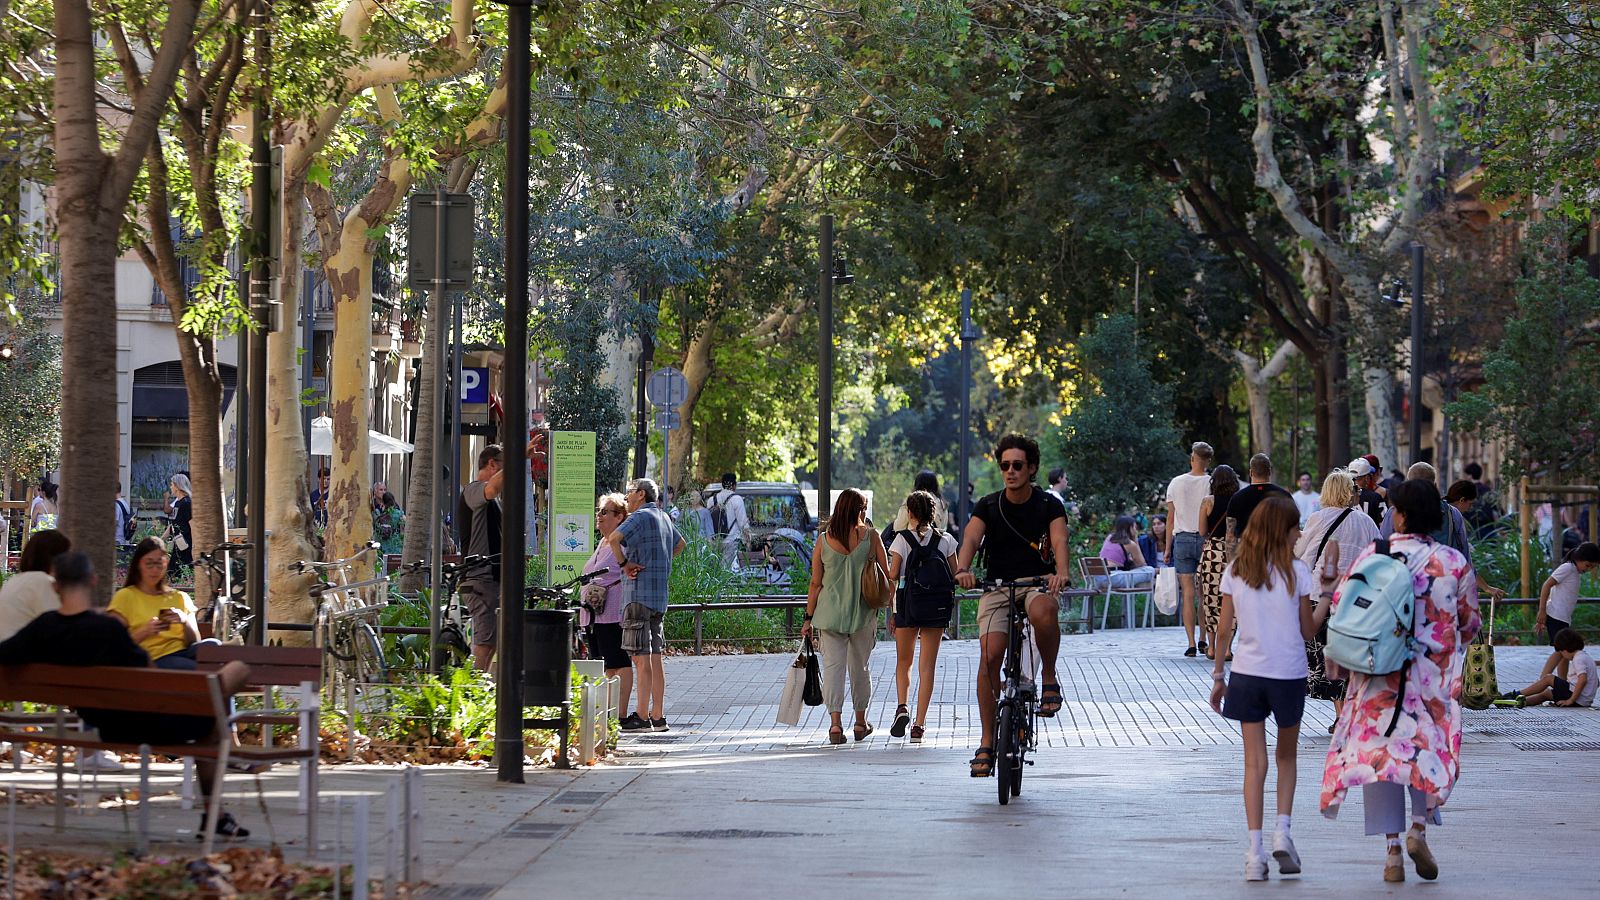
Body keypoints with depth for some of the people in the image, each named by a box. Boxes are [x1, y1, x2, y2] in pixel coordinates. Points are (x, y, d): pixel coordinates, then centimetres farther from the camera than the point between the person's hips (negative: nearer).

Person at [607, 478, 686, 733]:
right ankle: (657, 716, 11)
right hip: (659, 596, 9)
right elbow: (680, 544, 37)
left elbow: (614, 538, -27)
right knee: (654, 659, 10)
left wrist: (624, 562, -12)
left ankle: (641, 717, -9)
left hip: (639, 594, -9)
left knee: (642, 659, -8)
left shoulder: (640, 517, -9)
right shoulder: (664, 518, 17)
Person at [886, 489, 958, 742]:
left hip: (909, 604, -1)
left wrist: (892, 611, 4)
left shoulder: (902, 538, -4)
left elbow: (893, 575, -8)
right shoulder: (945, 539, 2)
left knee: (903, 661, 15)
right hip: (938, 607, 1)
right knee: (927, 664, 5)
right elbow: (955, 575, 3)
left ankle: (902, 707, -7)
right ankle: (919, 724, 1)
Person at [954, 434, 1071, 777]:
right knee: (989, 656, -16)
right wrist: (963, 569, -38)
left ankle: (1049, 678, -13)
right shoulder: (988, 506, 0)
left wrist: (1061, 573, -42)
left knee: (1043, 611, -39)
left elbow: (1059, 541, -20)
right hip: (996, 587, 2)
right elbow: (971, 538, -16)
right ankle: (987, 744, -9)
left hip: (1038, 583, -2)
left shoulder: (1048, 506, -3)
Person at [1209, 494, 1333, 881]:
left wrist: (1218, 677, 11)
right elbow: (1308, 631, 0)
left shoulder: (1235, 572, 1)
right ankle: (1282, 831, 3)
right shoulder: (1296, 573, -6)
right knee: (1286, 756, 19)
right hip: (1288, 675, -1)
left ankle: (1255, 851, -4)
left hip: (1246, 674, 1)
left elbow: (1224, 628, 3)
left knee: (1254, 762, 3)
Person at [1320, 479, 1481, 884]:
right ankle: (1419, 826, -5)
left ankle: (1392, 850, 3)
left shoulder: (1372, 557, -7)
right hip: (1435, 676, 1)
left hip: (1380, 672, -1)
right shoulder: (1454, 563, -3)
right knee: (1429, 746, 15)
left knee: (1378, 748, 6)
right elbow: (1470, 623, 6)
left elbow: (1338, 607, -3)